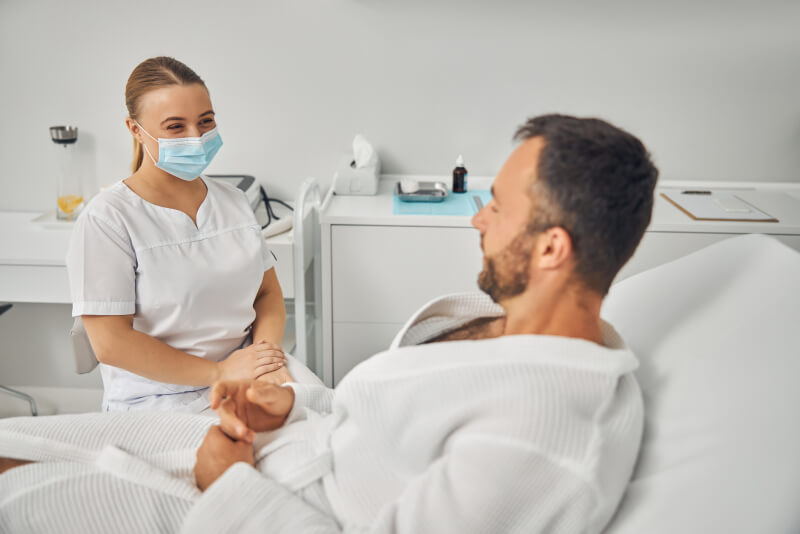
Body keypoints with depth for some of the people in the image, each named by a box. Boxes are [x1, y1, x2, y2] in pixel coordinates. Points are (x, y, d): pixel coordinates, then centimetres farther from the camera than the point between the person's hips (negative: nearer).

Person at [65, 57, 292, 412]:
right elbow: (110, 343, -12)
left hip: (248, 394, 6)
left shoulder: (232, 201, 13)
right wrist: (220, 372, -15)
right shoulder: (107, 219, -7)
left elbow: (268, 292, 13)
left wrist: (268, 352, -8)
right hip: (161, 405, -5)